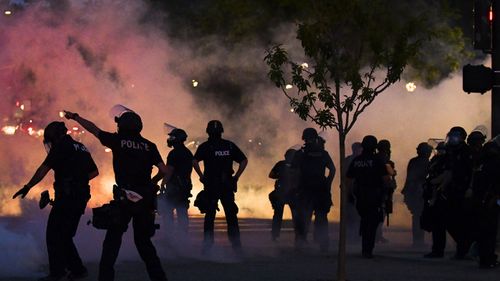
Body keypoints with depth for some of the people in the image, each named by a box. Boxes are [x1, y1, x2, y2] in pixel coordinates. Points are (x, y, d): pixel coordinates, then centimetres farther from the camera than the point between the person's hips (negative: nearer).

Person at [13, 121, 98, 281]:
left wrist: (27, 187, -11)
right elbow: (94, 171, 26)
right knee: (65, 236, 16)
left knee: (54, 235, -3)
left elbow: (44, 169, -14)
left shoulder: (60, 147, -7)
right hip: (81, 198, 8)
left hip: (67, 197, -8)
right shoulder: (81, 148, 18)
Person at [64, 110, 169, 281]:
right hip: (146, 200, 3)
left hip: (124, 197, -3)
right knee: (143, 240, 15)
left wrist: (75, 117, 24)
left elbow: (93, 129, 11)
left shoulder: (118, 140, 1)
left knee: (113, 239, 4)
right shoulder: (149, 146, 8)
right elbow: (164, 170, 1)